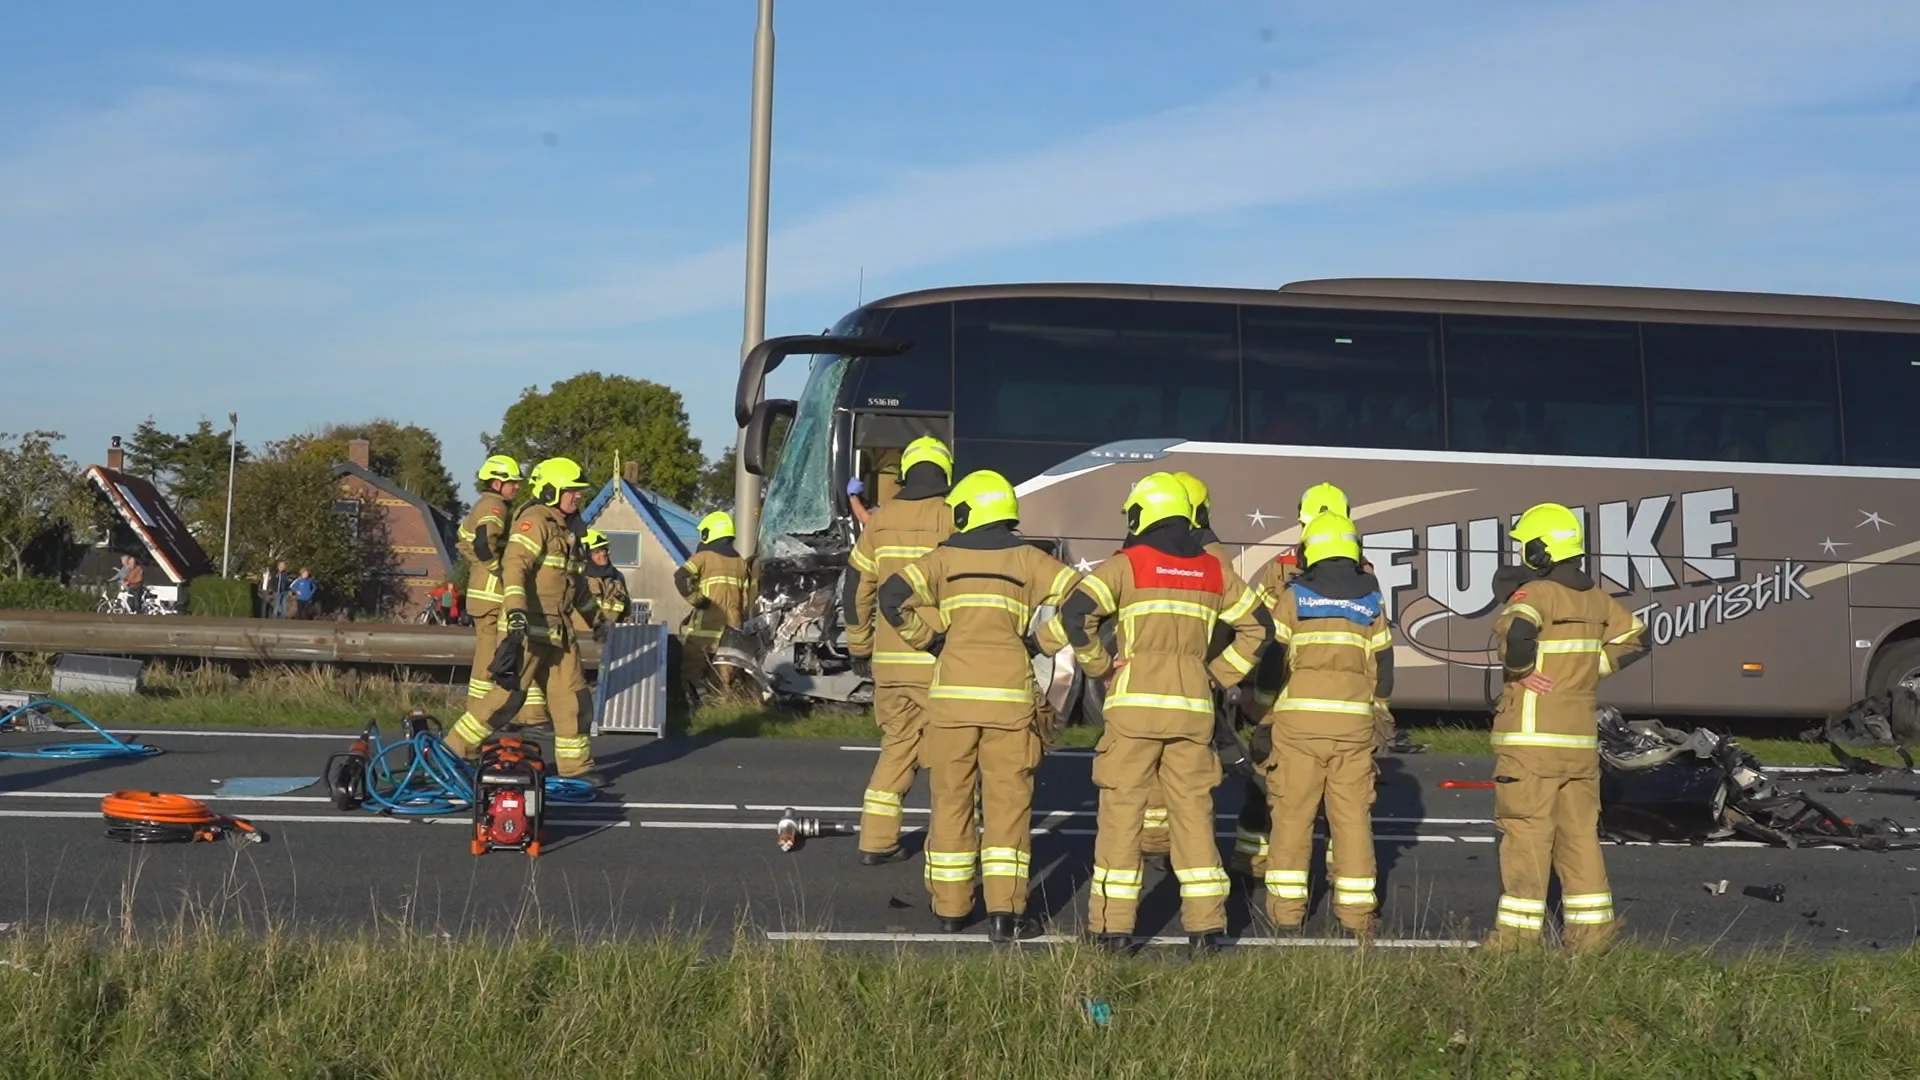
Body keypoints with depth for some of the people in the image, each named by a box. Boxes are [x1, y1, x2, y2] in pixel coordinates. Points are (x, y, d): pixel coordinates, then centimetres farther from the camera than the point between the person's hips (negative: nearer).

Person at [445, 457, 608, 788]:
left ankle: (576, 764, 12)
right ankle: (453, 750, 4)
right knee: (508, 693, -6)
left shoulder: (565, 527, 18)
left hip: (558, 628, 9)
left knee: (571, 694, 6)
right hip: (529, 626, -9)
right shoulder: (534, 521, -12)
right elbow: (514, 566, -24)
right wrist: (516, 616, -34)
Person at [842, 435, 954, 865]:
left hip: (890, 660, 4)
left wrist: (860, 649, 20)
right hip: (942, 663, -4)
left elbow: (857, 592, 10)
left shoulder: (881, 520, 6)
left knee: (897, 745, 17)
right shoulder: (956, 520, -5)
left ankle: (875, 840, 16)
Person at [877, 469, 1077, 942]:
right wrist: (1042, 642, 7)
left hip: (952, 691, 1)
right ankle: (1004, 911, -3)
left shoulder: (944, 558, 7)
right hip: (1009, 692, 0)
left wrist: (930, 638, 6)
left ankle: (950, 907, 15)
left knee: (951, 799, 10)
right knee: (1007, 801, 3)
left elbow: (893, 598, -6)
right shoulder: (1027, 559, 8)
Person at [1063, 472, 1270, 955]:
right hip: (1193, 705, 3)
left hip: (1134, 702, -3)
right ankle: (1206, 924, 9)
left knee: (1122, 810, 2)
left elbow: (1075, 612, -14)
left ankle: (1113, 925, 2)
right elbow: (1256, 628, 17)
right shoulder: (1214, 571, 12)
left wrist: (1099, 665, -2)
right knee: (1194, 810, 9)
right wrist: (1219, 675, 16)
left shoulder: (1127, 564, -1)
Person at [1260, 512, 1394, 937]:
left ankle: (1287, 909, 5)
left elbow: (1271, 655, 0)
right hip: (1354, 718, 2)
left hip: (1299, 716, -2)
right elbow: (1383, 669, 13)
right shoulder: (1372, 601, 11)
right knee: (1352, 814, 6)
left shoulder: (1293, 596, 3)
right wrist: (1374, 705, 26)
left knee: (1293, 814, 4)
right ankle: (1356, 910, 7)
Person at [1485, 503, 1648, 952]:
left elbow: (1518, 630, -34)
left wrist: (1518, 670, -17)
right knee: (1579, 832, 12)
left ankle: (1518, 931, 2)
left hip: (1530, 737, -7)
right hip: (1580, 738, 7)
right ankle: (1592, 929, 14)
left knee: (1526, 833, -2)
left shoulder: (1536, 593, -13)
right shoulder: (1595, 599, 10)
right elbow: (1636, 639, 22)